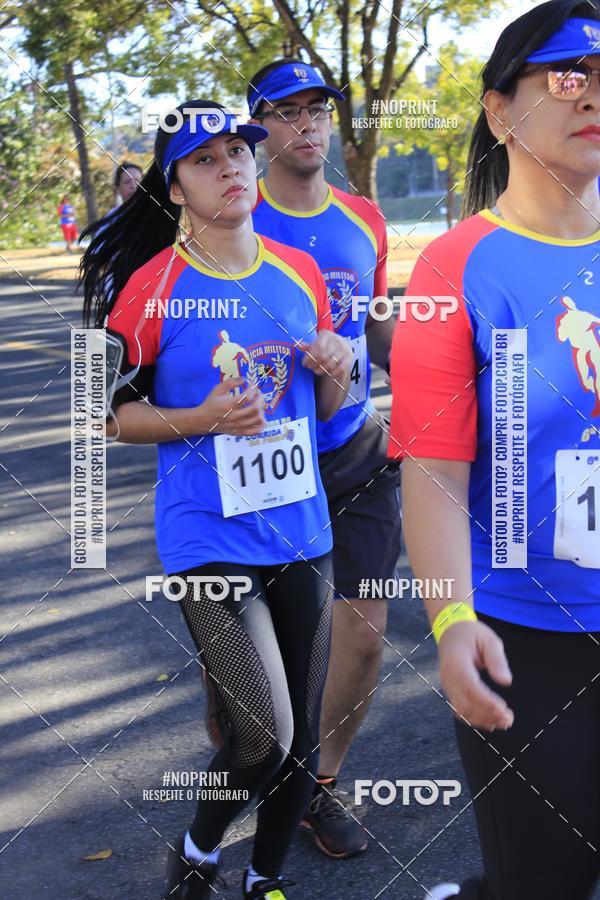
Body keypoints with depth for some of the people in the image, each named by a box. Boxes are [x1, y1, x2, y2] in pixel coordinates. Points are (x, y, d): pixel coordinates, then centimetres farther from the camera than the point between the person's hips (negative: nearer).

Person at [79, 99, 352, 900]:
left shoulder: (300, 273, 5)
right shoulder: (152, 286, -8)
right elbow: (113, 414, -4)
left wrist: (336, 368, -7)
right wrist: (204, 419, -19)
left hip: (301, 535, 5)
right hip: (209, 545, -5)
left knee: (302, 735, 12)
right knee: (265, 736, -10)